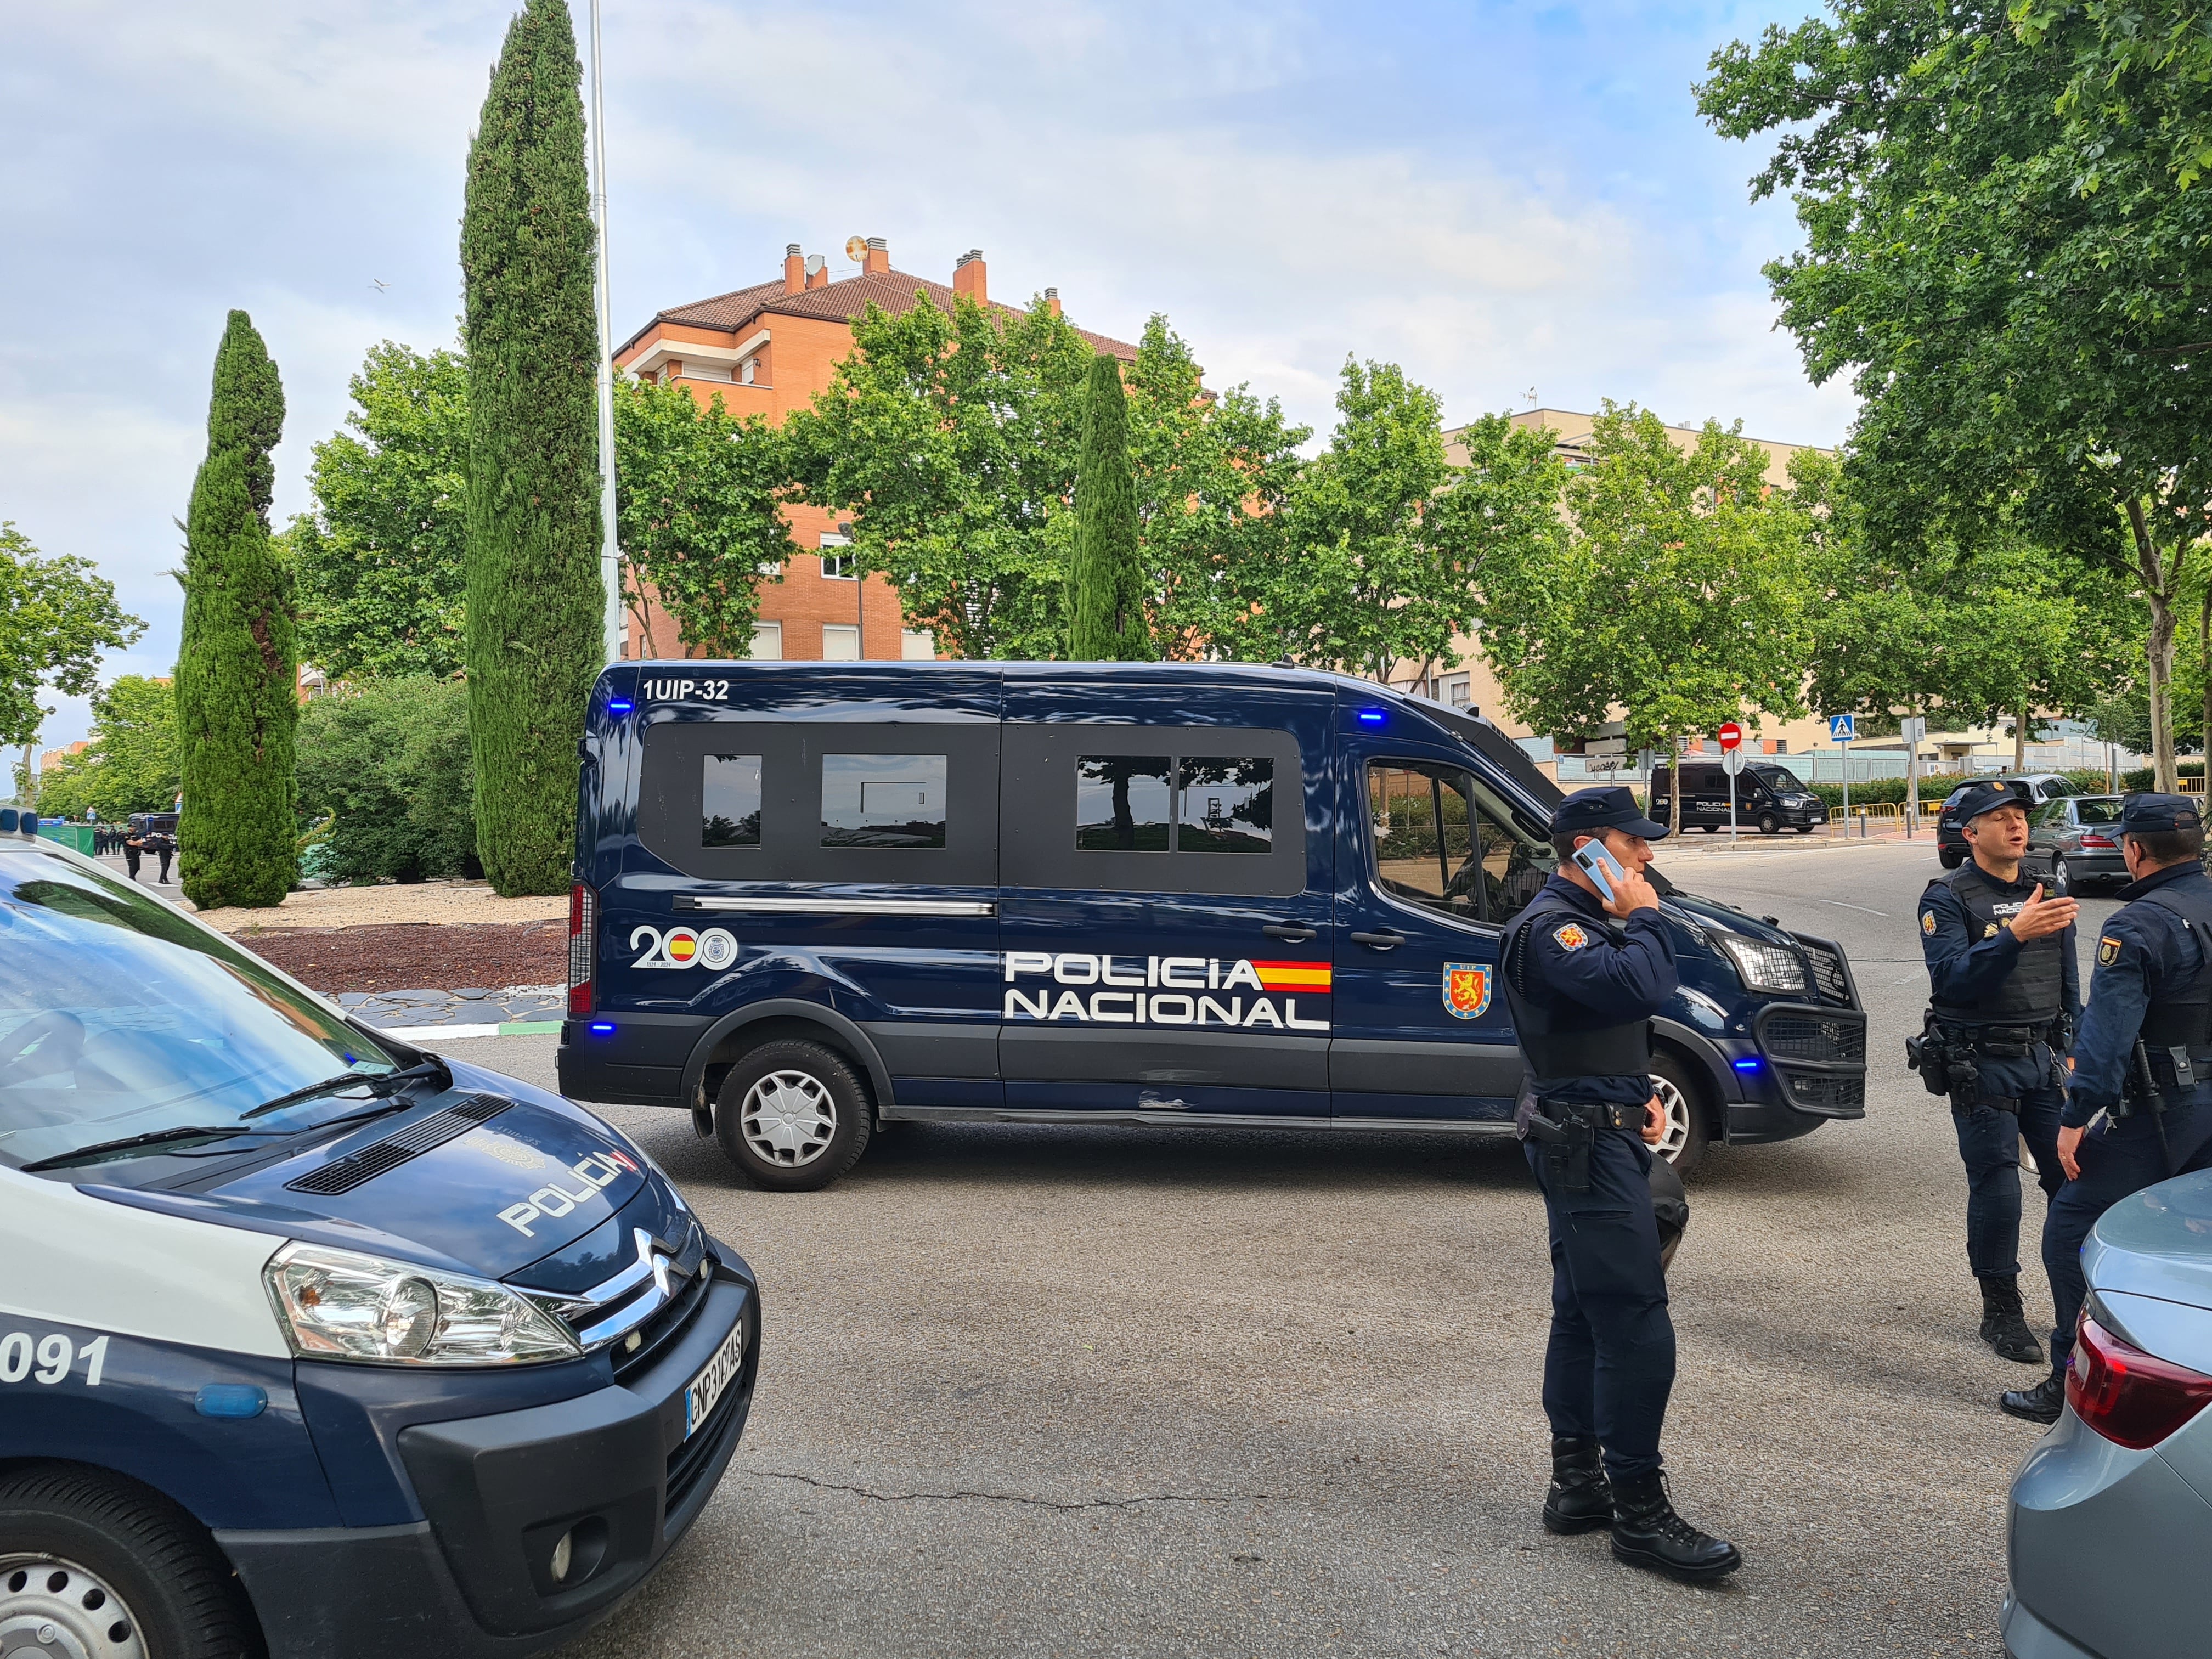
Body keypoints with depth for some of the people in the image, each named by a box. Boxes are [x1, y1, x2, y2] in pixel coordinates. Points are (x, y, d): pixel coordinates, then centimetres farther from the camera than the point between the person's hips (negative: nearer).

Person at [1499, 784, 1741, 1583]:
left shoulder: (1590, 919, 18)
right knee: (1637, 1327, -10)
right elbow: (1637, 989, -30)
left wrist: (1642, 1096, 12)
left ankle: (1577, 1484, 24)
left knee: (1584, 1315, 15)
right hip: (1585, 1142, -11)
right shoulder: (1550, 926, -15)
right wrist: (1644, 917, -13)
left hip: (1600, 1135, 11)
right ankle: (1639, 1513, -3)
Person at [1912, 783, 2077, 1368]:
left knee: (2075, 1179, 0)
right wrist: (2015, 934, -33)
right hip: (1981, 1064, -5)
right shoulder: (1948, 898, -7)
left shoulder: (2047, 893, 12)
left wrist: (2072, 1051, 13)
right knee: (1996, 1188, -2)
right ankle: (2002, 1313, 10)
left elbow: (2069, 984, 19)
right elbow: (1951, 978, -22)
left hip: (2044, 1058, 5)